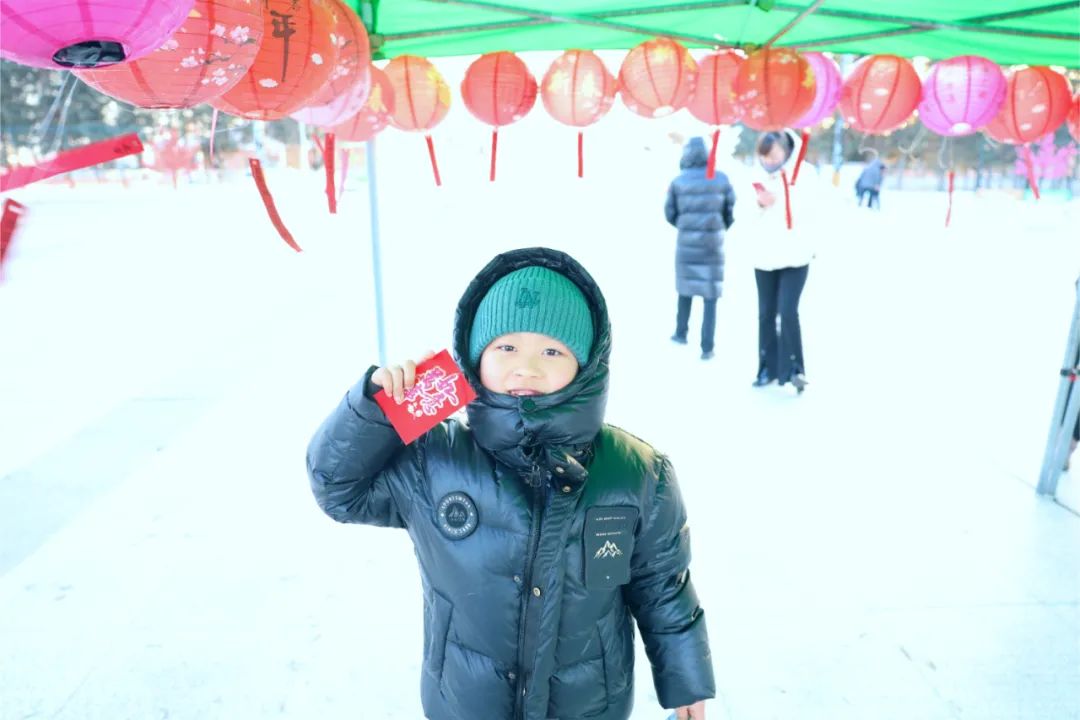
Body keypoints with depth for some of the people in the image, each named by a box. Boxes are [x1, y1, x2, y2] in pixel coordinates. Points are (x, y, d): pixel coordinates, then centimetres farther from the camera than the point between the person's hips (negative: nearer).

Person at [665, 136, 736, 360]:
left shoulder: (678, 181, -4)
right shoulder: (721, 179, -3)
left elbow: (670, 214, 1)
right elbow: (731, 211, 1)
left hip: (687, 241, 1)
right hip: (713, 242, -1)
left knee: (686, 287, 21)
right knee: (711, 294, 3)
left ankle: (681, 333, 32)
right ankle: (707, 347, 1)